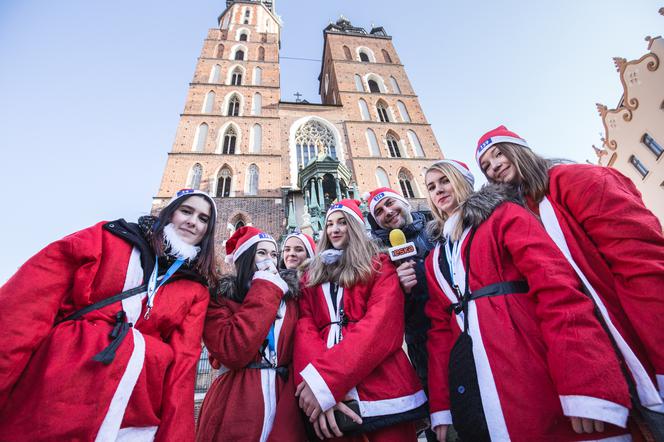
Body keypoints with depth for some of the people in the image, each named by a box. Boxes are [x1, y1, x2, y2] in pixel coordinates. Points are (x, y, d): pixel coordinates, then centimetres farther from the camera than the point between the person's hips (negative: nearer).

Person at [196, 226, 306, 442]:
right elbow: (232, 353, -20)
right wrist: (264, 288, -15)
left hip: (285, 408, 4)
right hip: (235, 412, -3)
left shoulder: (290, 295, 5)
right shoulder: (219, 296, -4)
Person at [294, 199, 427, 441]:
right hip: (328, 399, 3)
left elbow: (382, 326, -12)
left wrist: (324, 379, -21)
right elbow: (304, 329, 1)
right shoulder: (311, 276, 15)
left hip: (382, 391, -2)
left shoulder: (379, 266, 3)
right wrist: (318, 383, -18)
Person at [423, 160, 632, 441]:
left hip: (534, 373, -4)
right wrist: (440, 404, 5)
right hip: (469, 382, 5)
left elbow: (555, 283, -11)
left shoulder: (501, 214, 3)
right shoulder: (435, 259, 18)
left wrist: (585, 384, -21)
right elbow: (439, 327, 12)